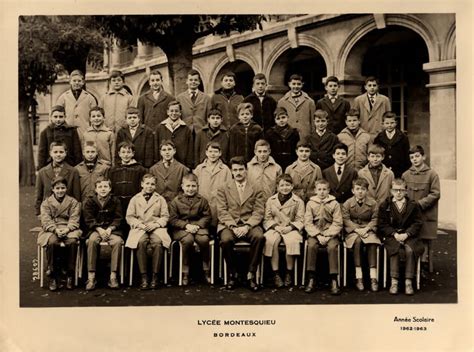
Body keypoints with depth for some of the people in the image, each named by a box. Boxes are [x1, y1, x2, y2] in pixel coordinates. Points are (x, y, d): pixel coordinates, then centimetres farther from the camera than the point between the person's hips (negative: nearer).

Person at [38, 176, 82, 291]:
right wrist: (56, 230, -20)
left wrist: (67, 229, -20)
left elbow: (74, 220, 0)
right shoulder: (46, 203, 11)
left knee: (72, 241, -34)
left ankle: (70, 275, -21)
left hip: (69, 229, 0)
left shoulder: (73, 202, 11)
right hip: (51, 230, 0)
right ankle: (52, 276, -23)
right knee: (52, 242, -35)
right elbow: (46, 220, -1)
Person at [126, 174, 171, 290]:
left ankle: (155, 276, -26)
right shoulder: (135, 199, 17)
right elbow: (129, 217, 9)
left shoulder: (160, 199, 17)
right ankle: (144, 276, -29)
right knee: (141, 242, -35)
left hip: (156, 227, 0)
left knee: (158, 242, -35)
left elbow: (165, 216, 10)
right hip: (139, 228, 0)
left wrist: (156, 224, -9)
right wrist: (140, 224, -8)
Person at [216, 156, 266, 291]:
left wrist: (247, 226, -14)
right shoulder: (223, 190, 15)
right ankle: (232, 274, -12)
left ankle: (251, 274, -19)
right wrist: (233, 226, -14)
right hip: (229, 224, 0)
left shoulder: (256, 191, 15)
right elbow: (222, 212, 3)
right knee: (226, 239, -34)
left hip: (249, 224, 0)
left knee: (259, 237, -33)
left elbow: (258, 212, 4)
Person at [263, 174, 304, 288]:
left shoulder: (298, 201, 4)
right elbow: (267, 219, 9)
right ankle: (275, 274, -22)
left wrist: (290, 227, -14)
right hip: (274, 228, 1)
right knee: (271, 241, -32)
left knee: (292, 241, -34)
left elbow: (300, 220, 2)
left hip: (291, 229, -1)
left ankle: (289, 273, -15)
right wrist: (275, 226, -9)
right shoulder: (271, 200, 11)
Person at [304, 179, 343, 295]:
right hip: (315, 233, 1)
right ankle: (311, 279, -23)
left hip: (331, 234, -1)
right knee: (311, 246, -29)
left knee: (332, 247, -30)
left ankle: (334, 280, -26)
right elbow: (308, 223, -1)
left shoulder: (334, 204, 3)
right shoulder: (310, 203, 5)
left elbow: (337, 224, -3)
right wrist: (318, 236, -14)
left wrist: (328, 236, -15)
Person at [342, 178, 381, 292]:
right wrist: (357, 229, -19)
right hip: (352, 231, -1)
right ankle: (359, 277, -30)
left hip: (368, 230, 1)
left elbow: (375, 219, -2)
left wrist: (366, 229, -18)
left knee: (372, 242, -31)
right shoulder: (347, 203, 0)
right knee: (357, 240, -33)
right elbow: (346, 220, -6)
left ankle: (373, 277, -30)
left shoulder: (373, 203, 3)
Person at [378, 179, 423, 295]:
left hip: (409, 235, 0)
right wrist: (395, 234, -12)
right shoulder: (385, 206, 7)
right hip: (391, 236, 0)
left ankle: (408, 281, -23)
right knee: (394, 249, -31)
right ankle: (394, 281, -27)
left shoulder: (413, 205, 8)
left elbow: (417, 223, 4)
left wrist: (406, 234, -12)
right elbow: (382, 224, 3)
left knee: (410, 250, -30)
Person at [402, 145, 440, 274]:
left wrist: (419, 203, -13)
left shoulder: (432, 174, -3)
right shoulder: (406, 175, 7)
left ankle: (423, 265, 10)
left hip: (426, 214, -2)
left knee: (424, 241, 1)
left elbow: (435, 194, -7)